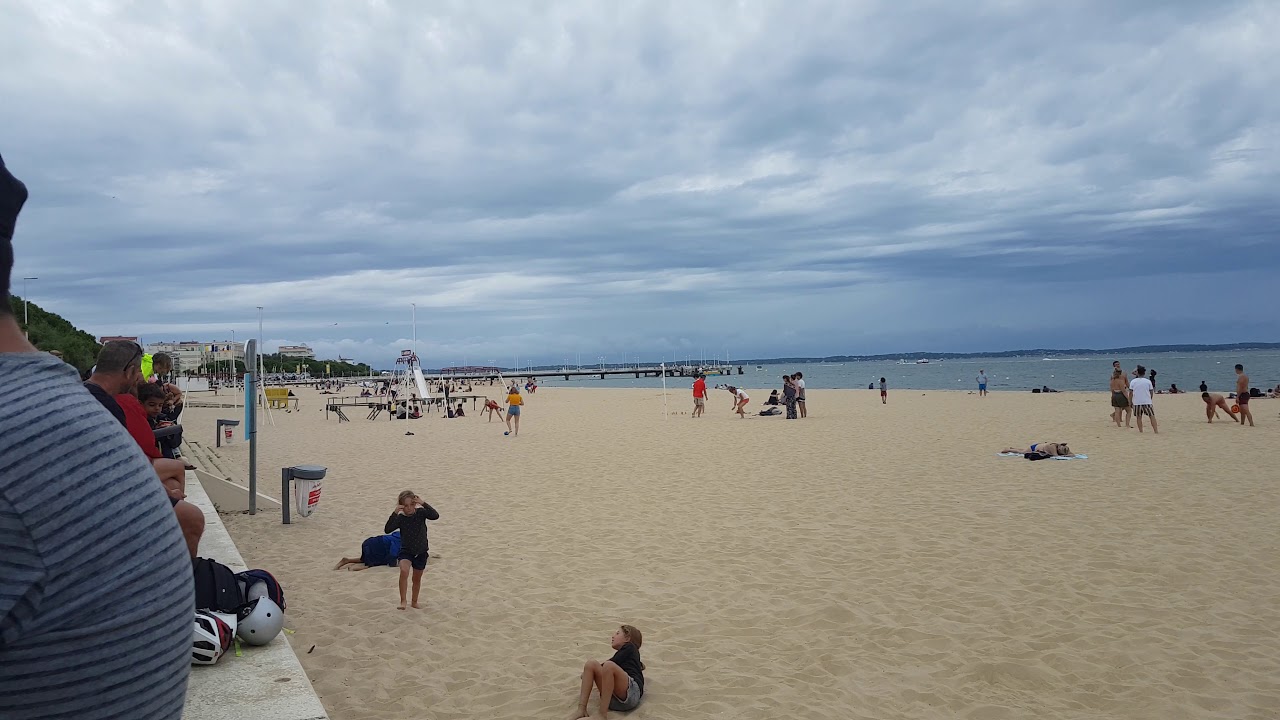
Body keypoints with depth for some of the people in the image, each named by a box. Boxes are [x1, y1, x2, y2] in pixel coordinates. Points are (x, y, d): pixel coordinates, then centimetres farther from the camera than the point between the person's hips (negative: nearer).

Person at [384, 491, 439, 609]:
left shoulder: (420, 512, -13)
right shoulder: (400, 518, -14)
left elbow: (435, 516, -28)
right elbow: (387, 530, -26)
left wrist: (423, 504, -35)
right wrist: (395, 513, -33)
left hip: (421, 552, 2)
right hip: (406, 551, -2)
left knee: (417, 579, 18)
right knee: (404, 571, -31)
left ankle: (415, 602, 40)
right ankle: (402, 601, -23)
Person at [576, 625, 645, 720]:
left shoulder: (629, 647, 19)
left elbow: (609, 665, 9)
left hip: (631, 691, -7)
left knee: (609, 666, -33)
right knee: (591, 664, -7)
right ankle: (581, 711, -24)